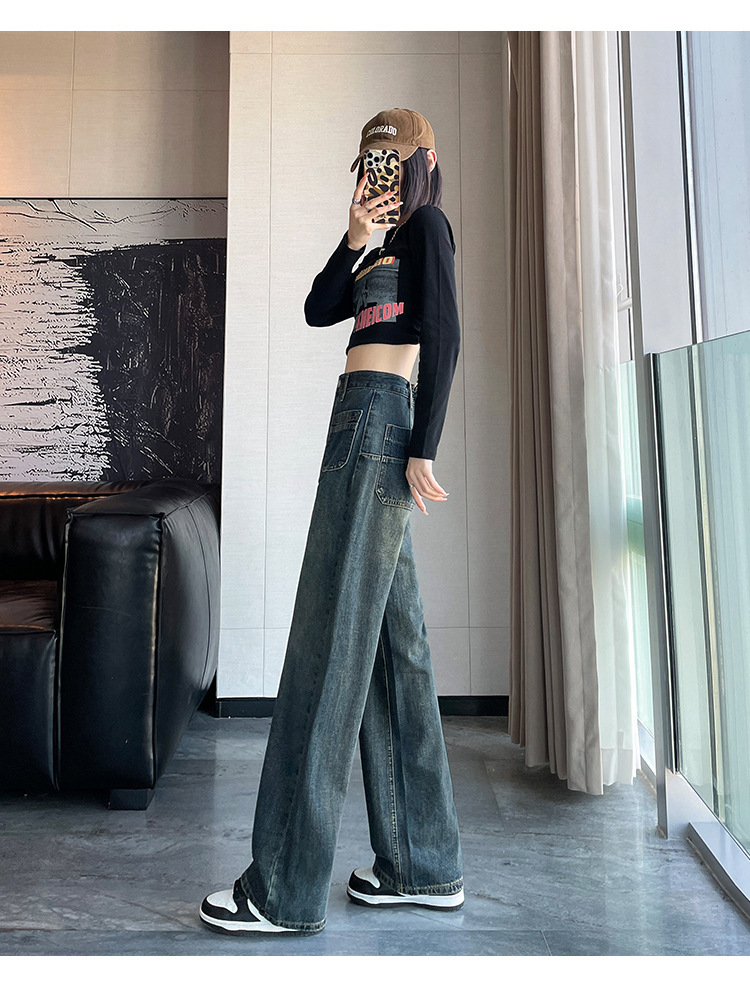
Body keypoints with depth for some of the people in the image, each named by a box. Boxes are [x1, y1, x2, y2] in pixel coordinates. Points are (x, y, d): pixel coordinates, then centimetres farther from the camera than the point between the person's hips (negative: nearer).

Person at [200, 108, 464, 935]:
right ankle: (424, 865, 14)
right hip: (367, 428, 9)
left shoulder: (427, 224, 5)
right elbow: (318, 311, 18)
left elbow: (445, 334, -9)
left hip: (380, 420, -9)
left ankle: (287, 888, -3)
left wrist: (424, 448, -18)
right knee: (392, 640, 5)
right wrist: (354, 240, 6)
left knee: (332, 639, -12)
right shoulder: (386, 247, 30)